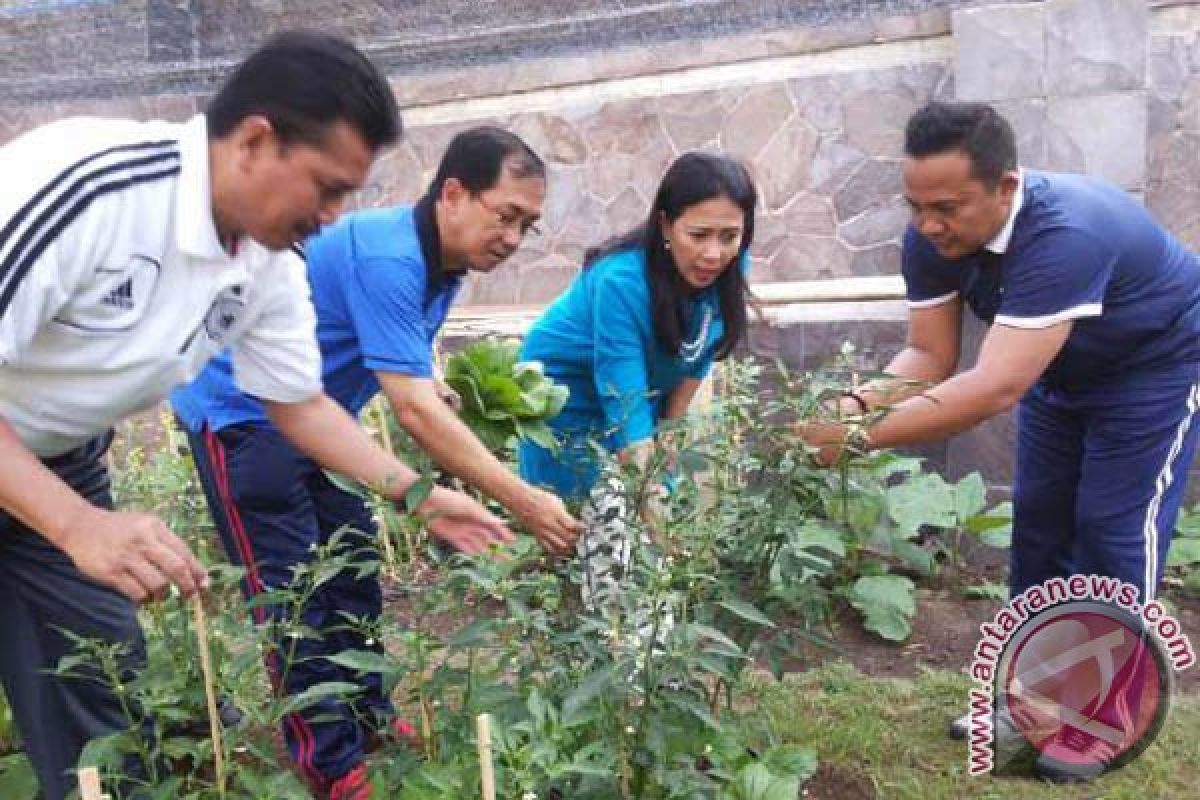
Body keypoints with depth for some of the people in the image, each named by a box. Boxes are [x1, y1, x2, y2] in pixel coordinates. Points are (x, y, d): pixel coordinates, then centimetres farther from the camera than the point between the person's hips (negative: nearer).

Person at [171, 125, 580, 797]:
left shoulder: (441, 262, -1)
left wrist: (460, 402, -7)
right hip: (241, 414, -9)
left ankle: (371, 723, 23)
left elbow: (413, 385, 12)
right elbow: (413, 410, -36)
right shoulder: (384, 258, -30)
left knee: (353, 569, 10)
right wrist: (523, 501, -35)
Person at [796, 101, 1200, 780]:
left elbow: (995, 390, -50)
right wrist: (860, 401, -38)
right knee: (1040, 519, 8)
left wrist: (859, 437, -52)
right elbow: (930, 355, -18)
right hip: (1063, 369, 7)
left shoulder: (1065, 235, -43)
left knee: (1113, 529, -6)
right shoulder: (933, 239, -21)